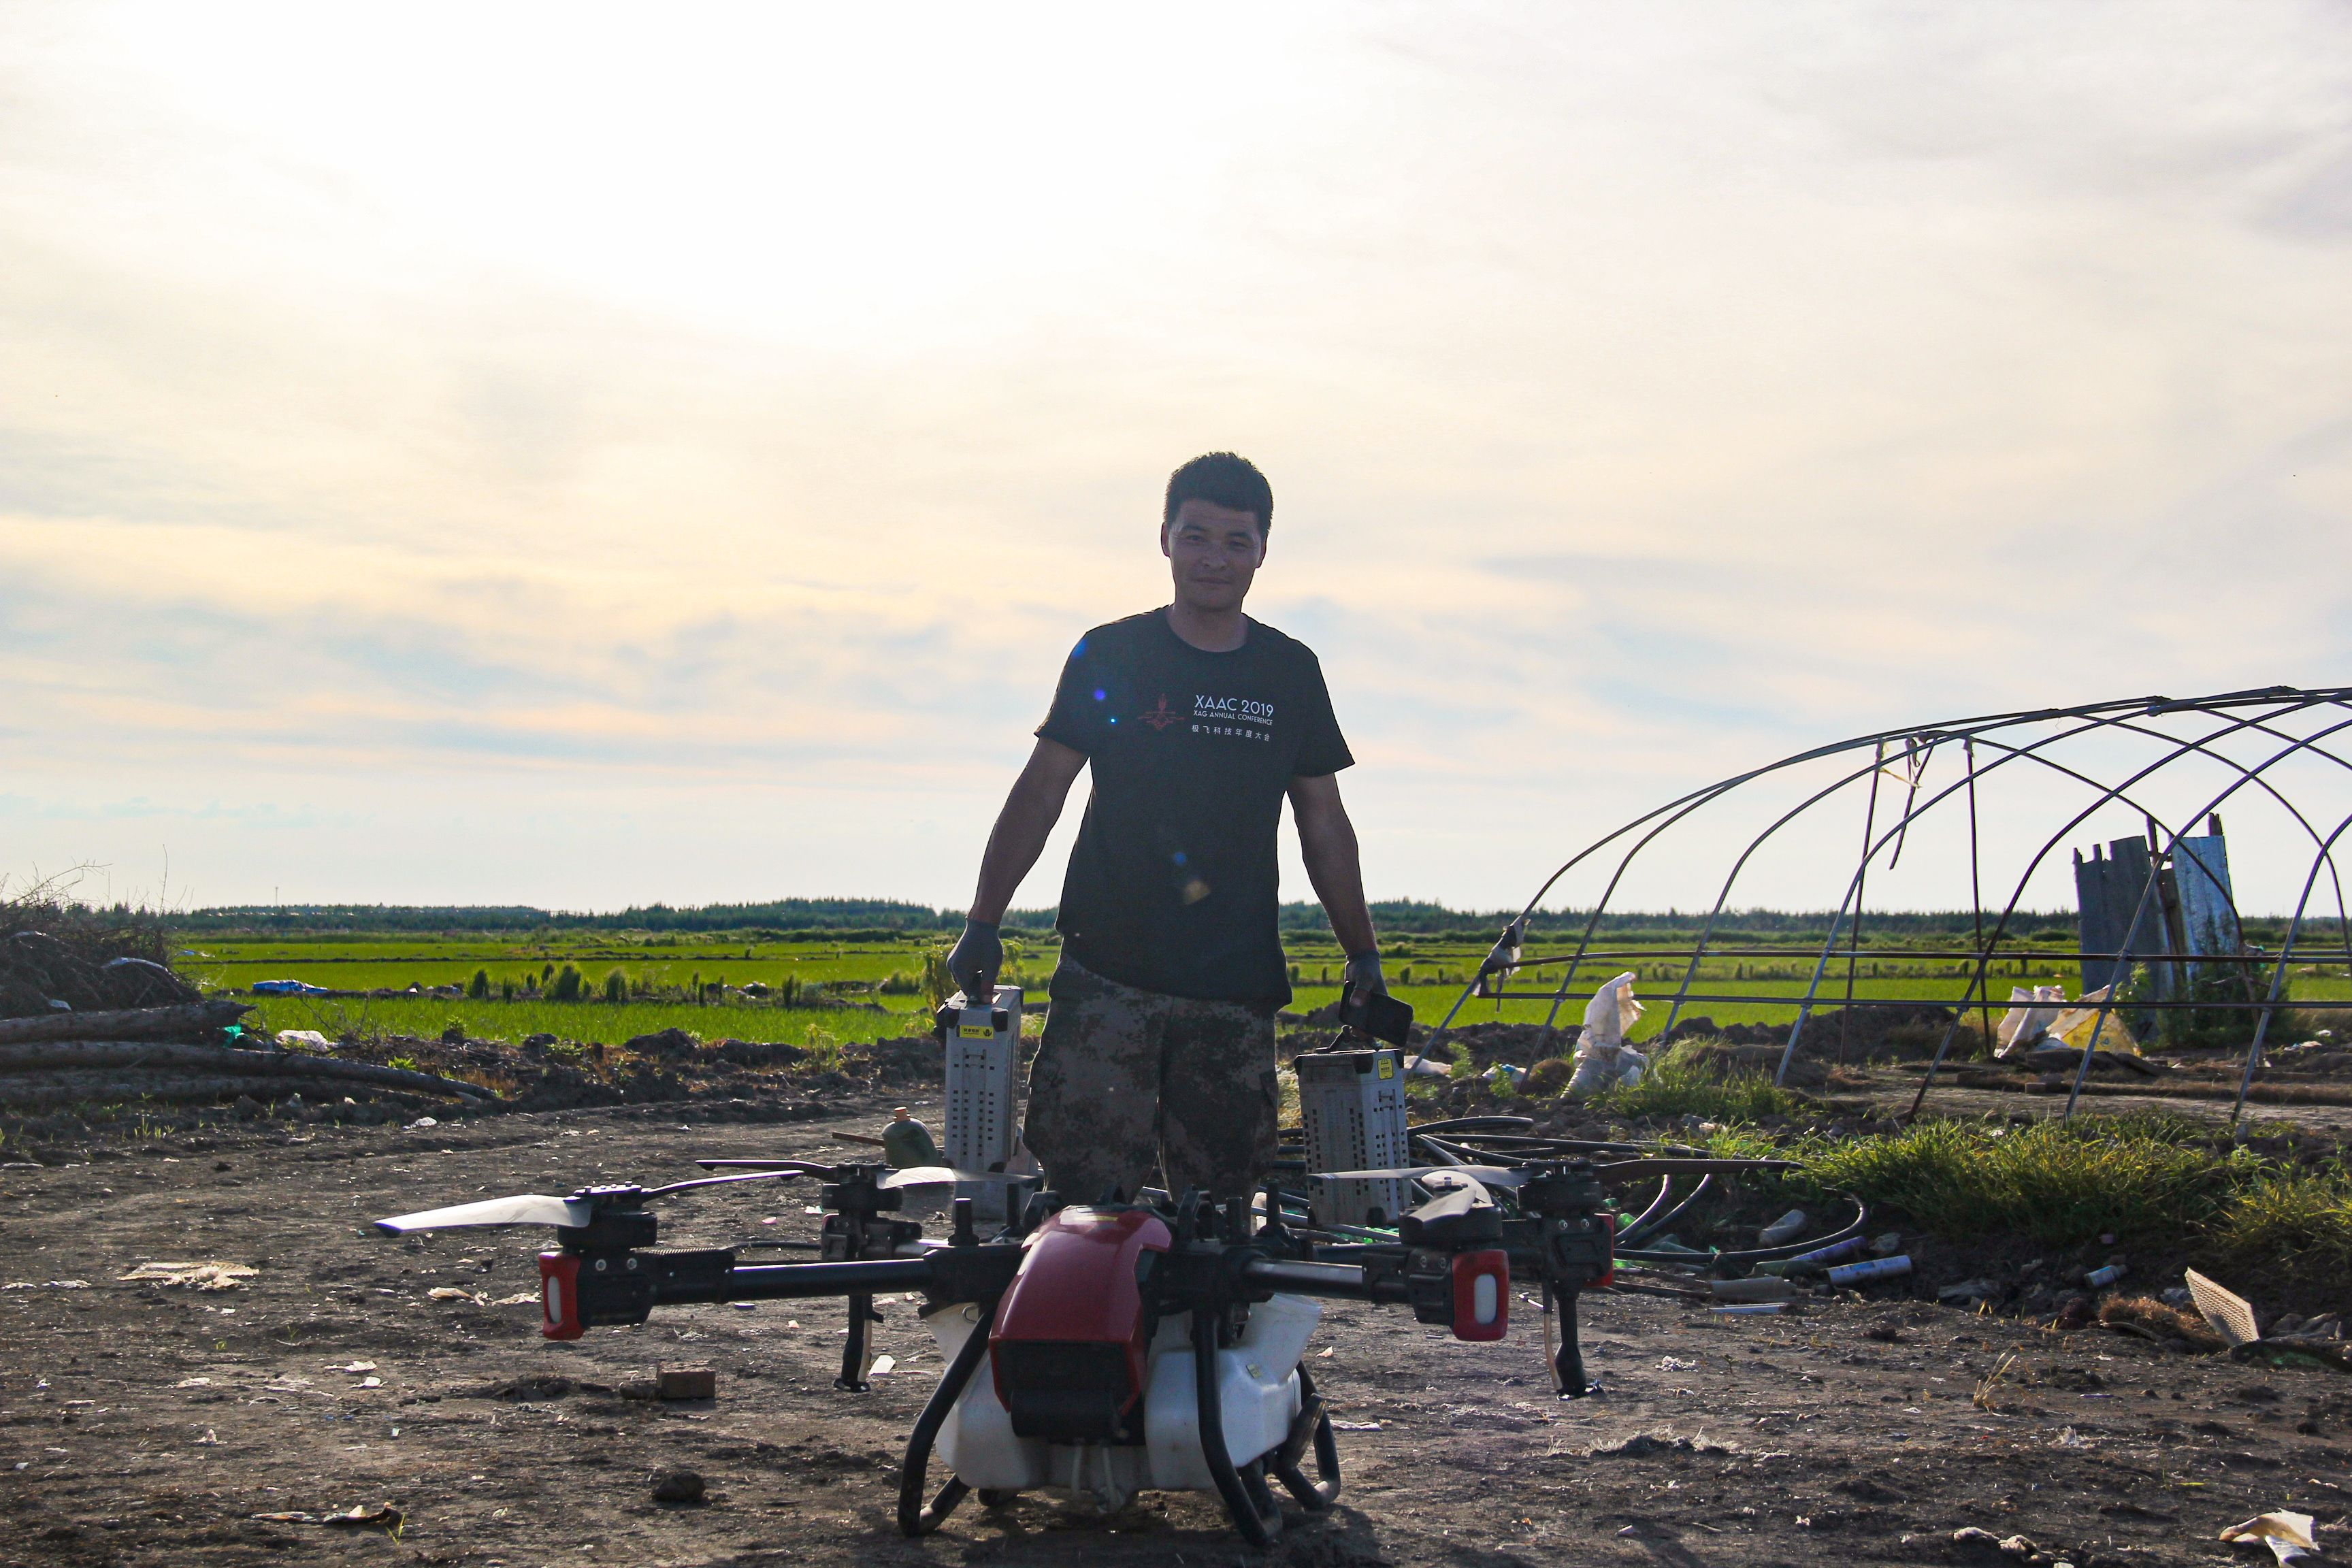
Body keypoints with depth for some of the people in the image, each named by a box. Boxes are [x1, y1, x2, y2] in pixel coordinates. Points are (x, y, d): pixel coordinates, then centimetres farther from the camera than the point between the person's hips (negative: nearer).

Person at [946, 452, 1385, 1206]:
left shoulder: (1290, 672, 9)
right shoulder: (1109, 656, 3)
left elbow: (1324, 825, 14)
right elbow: (1038, 796, 4)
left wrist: (1363, 955, 10)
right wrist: (982, 924, -3)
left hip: (1238, 990, 2)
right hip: (1107, 975, -2)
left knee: (1220, 1203, 3)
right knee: (1088, 1193, -9)